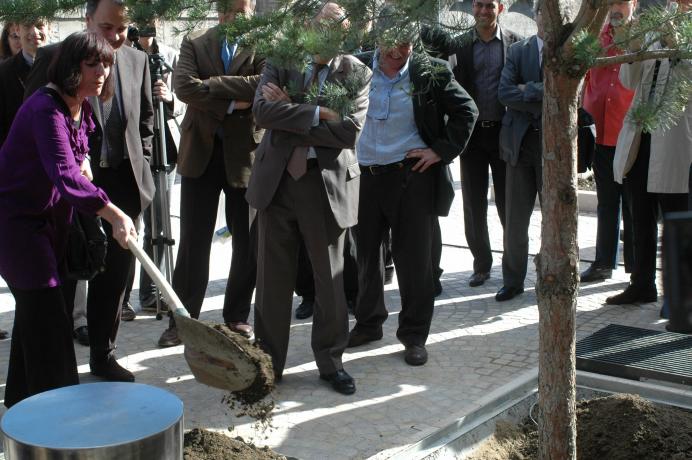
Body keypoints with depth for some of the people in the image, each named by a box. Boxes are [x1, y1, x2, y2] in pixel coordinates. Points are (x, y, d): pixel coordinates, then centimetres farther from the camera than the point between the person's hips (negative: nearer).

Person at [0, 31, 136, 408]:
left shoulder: (82, 108, 2)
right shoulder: (46, 108, -27)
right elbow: (64, 175, -41)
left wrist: (82, 160, -1)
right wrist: (113, 213, -52)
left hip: (52, 216, 9)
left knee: (37, 308, 17)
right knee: (46, 310, -9)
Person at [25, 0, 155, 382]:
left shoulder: (137, 61, 6)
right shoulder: (53, 58, -6)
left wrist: (140, 164, 9)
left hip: (123, 182, 4)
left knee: (114, 275, 9)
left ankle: (103, 355, 23)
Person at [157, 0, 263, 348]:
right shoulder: (195, 44, 5)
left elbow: (263, 85, -19)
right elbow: (183, 85, -11)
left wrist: (210, 84, -15)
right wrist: (230, 103, -16)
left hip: (244, 153, -1)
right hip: (200, 153, 1)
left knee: (248, 242, 7)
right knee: (193, 241, 5)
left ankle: (237, 316, 22)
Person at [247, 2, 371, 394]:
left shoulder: (356, 74, -1)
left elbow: (350, 130, -14)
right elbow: (263, 109, -11)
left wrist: (289, 114, -11)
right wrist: (316, 114, -17)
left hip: (327, 183, -2)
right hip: (277, 180, 2)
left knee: (330, 277, 8)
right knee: (273, 277, 9)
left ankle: (331, 361, 25)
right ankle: (269, 362, 23)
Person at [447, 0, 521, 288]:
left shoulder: (515, 43, 1)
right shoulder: (459, 46, 4)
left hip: (504, 132, -2)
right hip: (472, 132, 2)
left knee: (507, 203, 5)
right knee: (473, 205, 6)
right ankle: (481, 264, 18)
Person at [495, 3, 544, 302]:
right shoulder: (517, 51, 7)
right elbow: (504, 93, -6)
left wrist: (527, 91, -11)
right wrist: (543, 97, -13)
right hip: (521, 142, 2)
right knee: (515, 218, 7)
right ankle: (513, 281, 19)